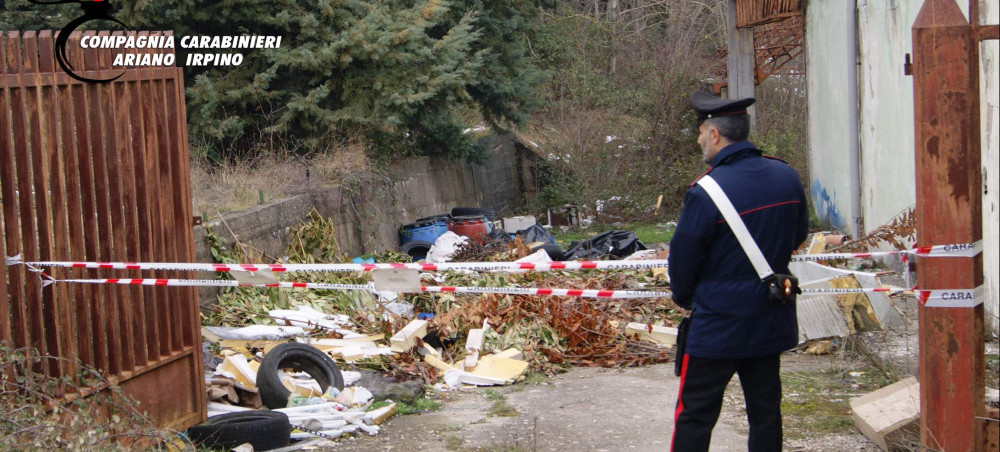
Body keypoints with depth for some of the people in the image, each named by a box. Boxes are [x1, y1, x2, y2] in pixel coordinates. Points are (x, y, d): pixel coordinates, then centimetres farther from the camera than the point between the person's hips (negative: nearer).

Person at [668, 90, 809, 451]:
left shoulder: (706, 192, -20)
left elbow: (683, 258, -11)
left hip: (717, 326, -6)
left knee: (695, 415, 4)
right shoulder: (787, 177, -1)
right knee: (765, 411, 15)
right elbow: (798, 236, 14)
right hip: (771, 323, 6)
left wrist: (684, 298, 9)